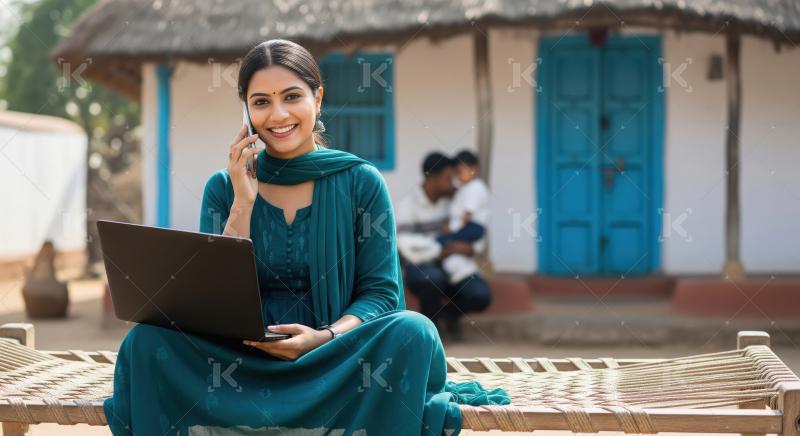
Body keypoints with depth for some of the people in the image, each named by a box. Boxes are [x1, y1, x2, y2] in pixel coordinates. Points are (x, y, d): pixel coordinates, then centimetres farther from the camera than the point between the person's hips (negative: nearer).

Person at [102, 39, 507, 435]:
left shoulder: (361, 183, 3)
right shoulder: (224, 188, 7)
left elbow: (380, 292, 1)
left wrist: (325, 338, -19)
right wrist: (243, 201, -8)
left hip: (336, 360, -1)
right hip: (245, 365, 1)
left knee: (412, 331, -33)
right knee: (149, 337, -27)